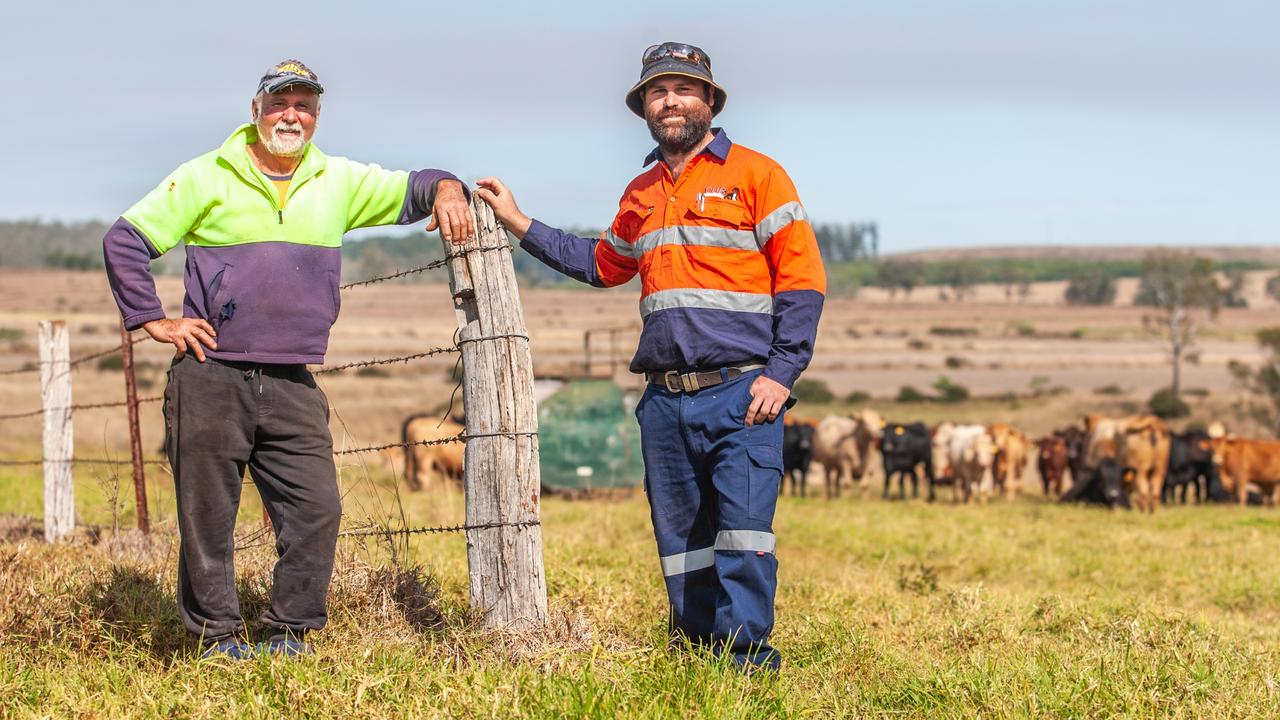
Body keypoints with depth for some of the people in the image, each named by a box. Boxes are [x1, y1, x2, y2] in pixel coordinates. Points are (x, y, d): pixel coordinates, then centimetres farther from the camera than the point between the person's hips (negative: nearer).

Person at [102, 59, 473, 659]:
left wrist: (444, 189, -3)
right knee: (207, 515, 0)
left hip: (292, 386, 3)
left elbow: (409, 188, 20)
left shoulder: (339, 182, 12)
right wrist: (153, 320, -1)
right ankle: (218, 634, 12)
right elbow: (125, 239, 5)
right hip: (211, 380, -3)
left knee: (315, 509, -5)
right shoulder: (206, 178, 3)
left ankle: (290, 633, 9)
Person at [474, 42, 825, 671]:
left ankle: (746, 652, -11)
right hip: (665, 400, 6)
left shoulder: (754, 174, 0)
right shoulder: (640, 195, 19)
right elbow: (602, 265, 36)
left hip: (740, 393, -6)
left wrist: (781, 374, -12)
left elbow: (801, 278, -4)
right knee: (680, 540, 8)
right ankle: (696, 651, 16)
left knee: (743, 530, -14)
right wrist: (520, 225, 30)